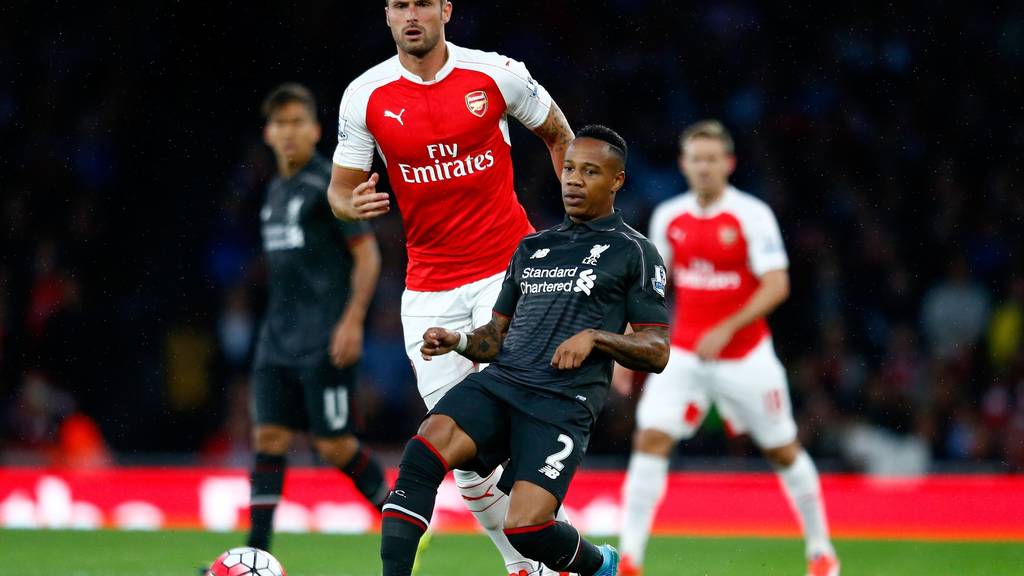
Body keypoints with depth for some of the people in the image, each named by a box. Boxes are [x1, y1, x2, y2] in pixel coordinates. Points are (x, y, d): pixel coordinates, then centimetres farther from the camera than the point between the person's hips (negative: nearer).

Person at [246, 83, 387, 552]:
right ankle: (257, 550, -4)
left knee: (334, 445, -5)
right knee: (269, 438, -1)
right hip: (278, 339, 7)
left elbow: (367, 254, -9)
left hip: (324, 343, -7)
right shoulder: (276, 191, 16)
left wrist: (352, 321, -18)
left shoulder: (331, 185, -7)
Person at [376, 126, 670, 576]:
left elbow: (657, 352, 4)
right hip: (499, 382, 5)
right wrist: (458, 341, 5)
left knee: (526, 528, -21)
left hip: (564, 403, -5)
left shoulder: (633, 252, 8)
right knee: (421, 453, -25)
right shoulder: (531, 248, 23)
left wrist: (595, 337, -12)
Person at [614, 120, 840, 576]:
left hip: (745, 356, -3)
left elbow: (776, 286, -15)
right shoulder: (668, 218, 3)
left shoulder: (752, 215, -10)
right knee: (650, 440, -14)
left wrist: (727, 330, -24)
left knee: (783, 450, 8)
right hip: (683, 355, 3)